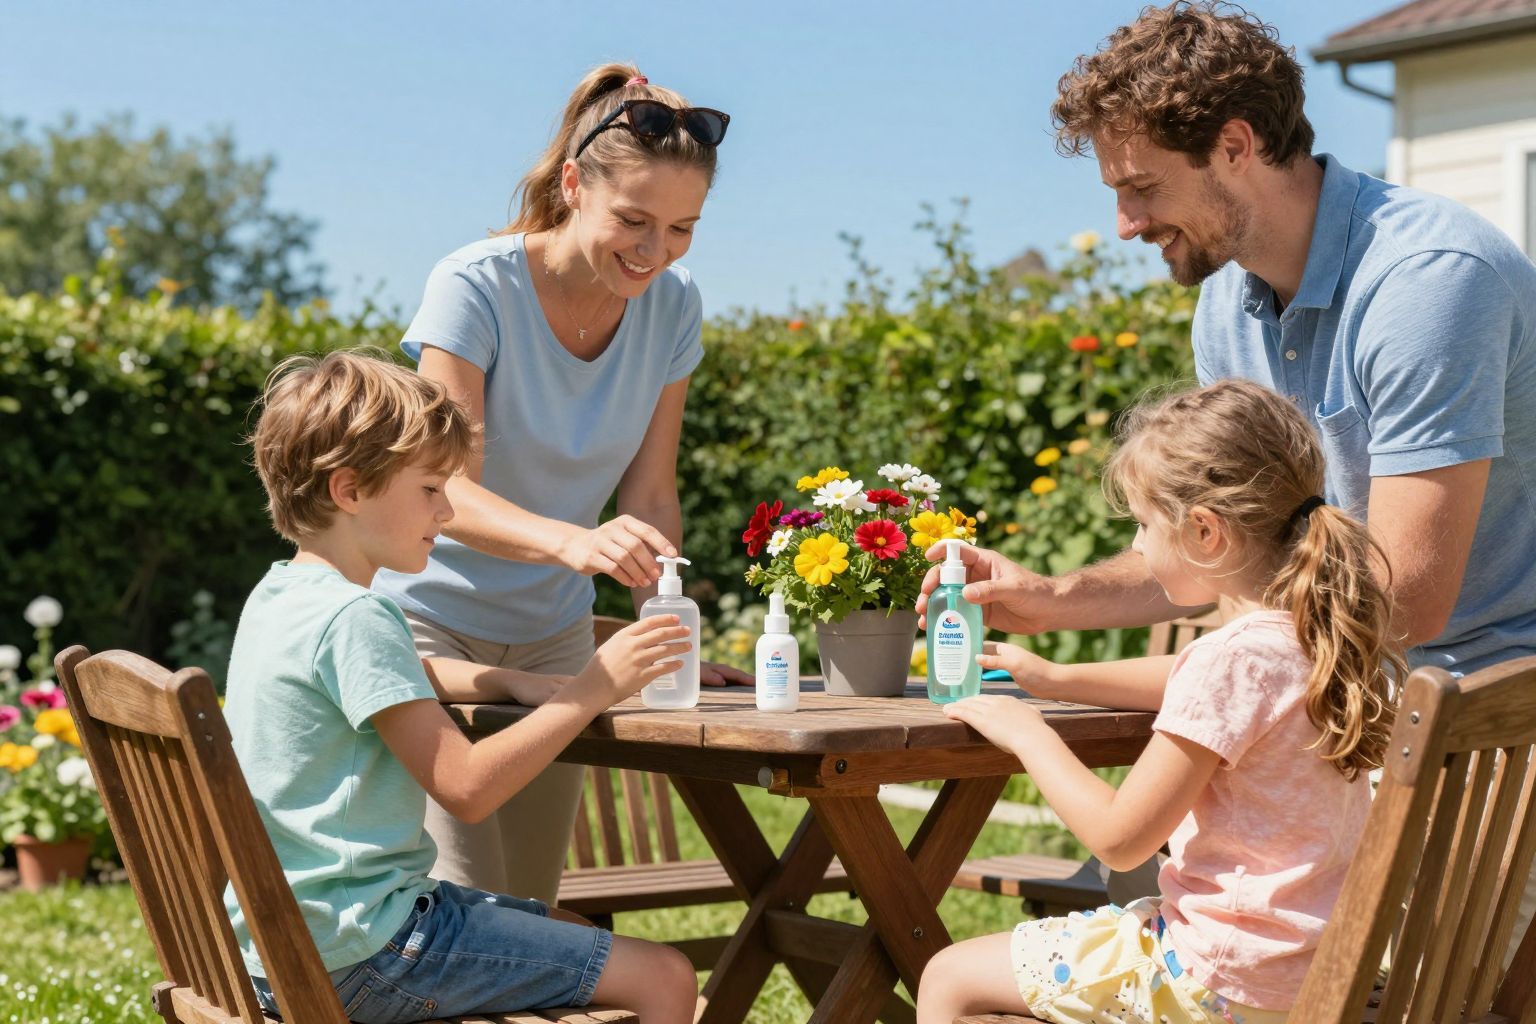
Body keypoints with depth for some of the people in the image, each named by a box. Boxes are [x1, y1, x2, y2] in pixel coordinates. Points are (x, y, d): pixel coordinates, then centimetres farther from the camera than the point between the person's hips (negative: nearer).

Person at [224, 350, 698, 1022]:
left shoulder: (277, 596, 10)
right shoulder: (353, 620, -21)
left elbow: (407, 675, 28)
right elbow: (465, 787, -24)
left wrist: (519, 684, 9)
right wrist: (591, 690, -17)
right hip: (356, 956, -10)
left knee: (567, 929, 28)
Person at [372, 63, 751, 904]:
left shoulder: (672, 307, -6)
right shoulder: (474, 288, -21)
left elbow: (648, 494, -1)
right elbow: (449, 491, -29)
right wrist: (573, 541, -48)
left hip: (553, 632, 5)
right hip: (430, 618, -5)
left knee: (530, 909, 12)